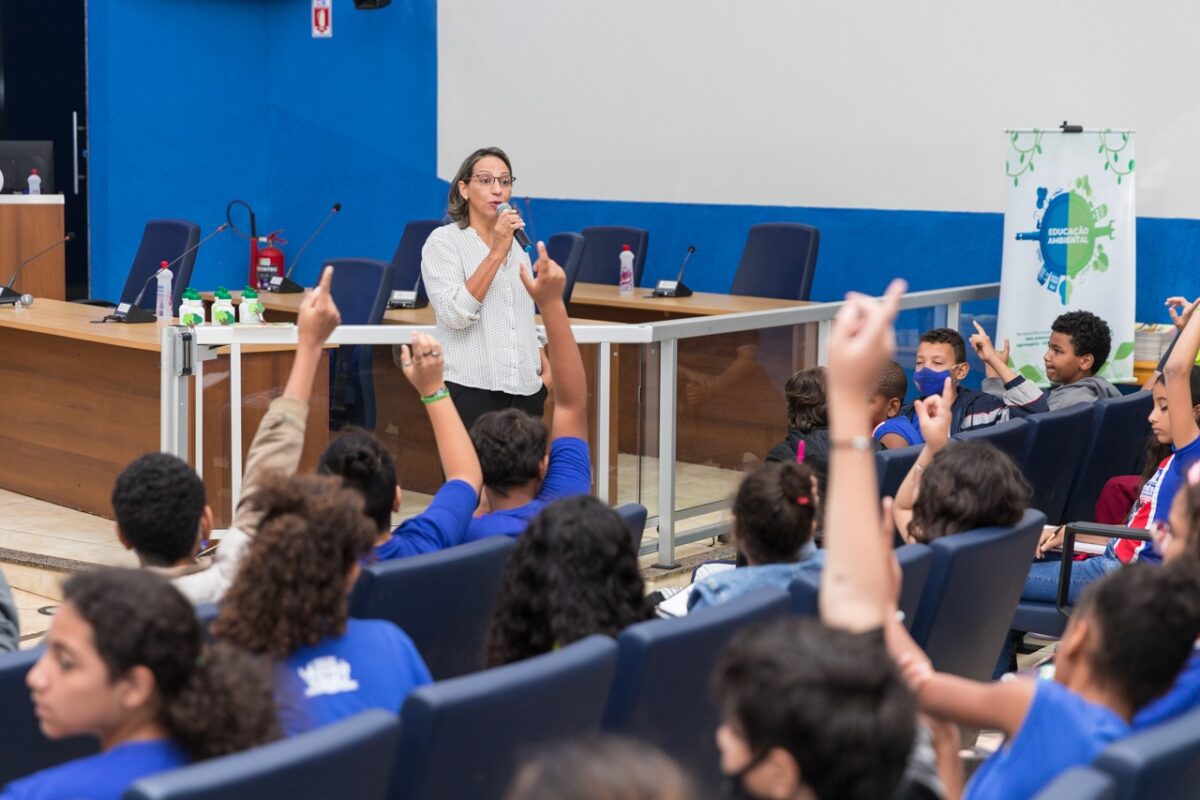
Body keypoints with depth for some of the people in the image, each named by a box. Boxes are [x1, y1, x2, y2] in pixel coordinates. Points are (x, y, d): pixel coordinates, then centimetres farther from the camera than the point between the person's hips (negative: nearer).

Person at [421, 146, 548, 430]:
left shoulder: (516, 243, 17)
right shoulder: (443, 241, -2)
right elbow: (456, 313, -17)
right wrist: (496, 253, -18)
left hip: (526, 389, 6)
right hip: (472, 388, -6)